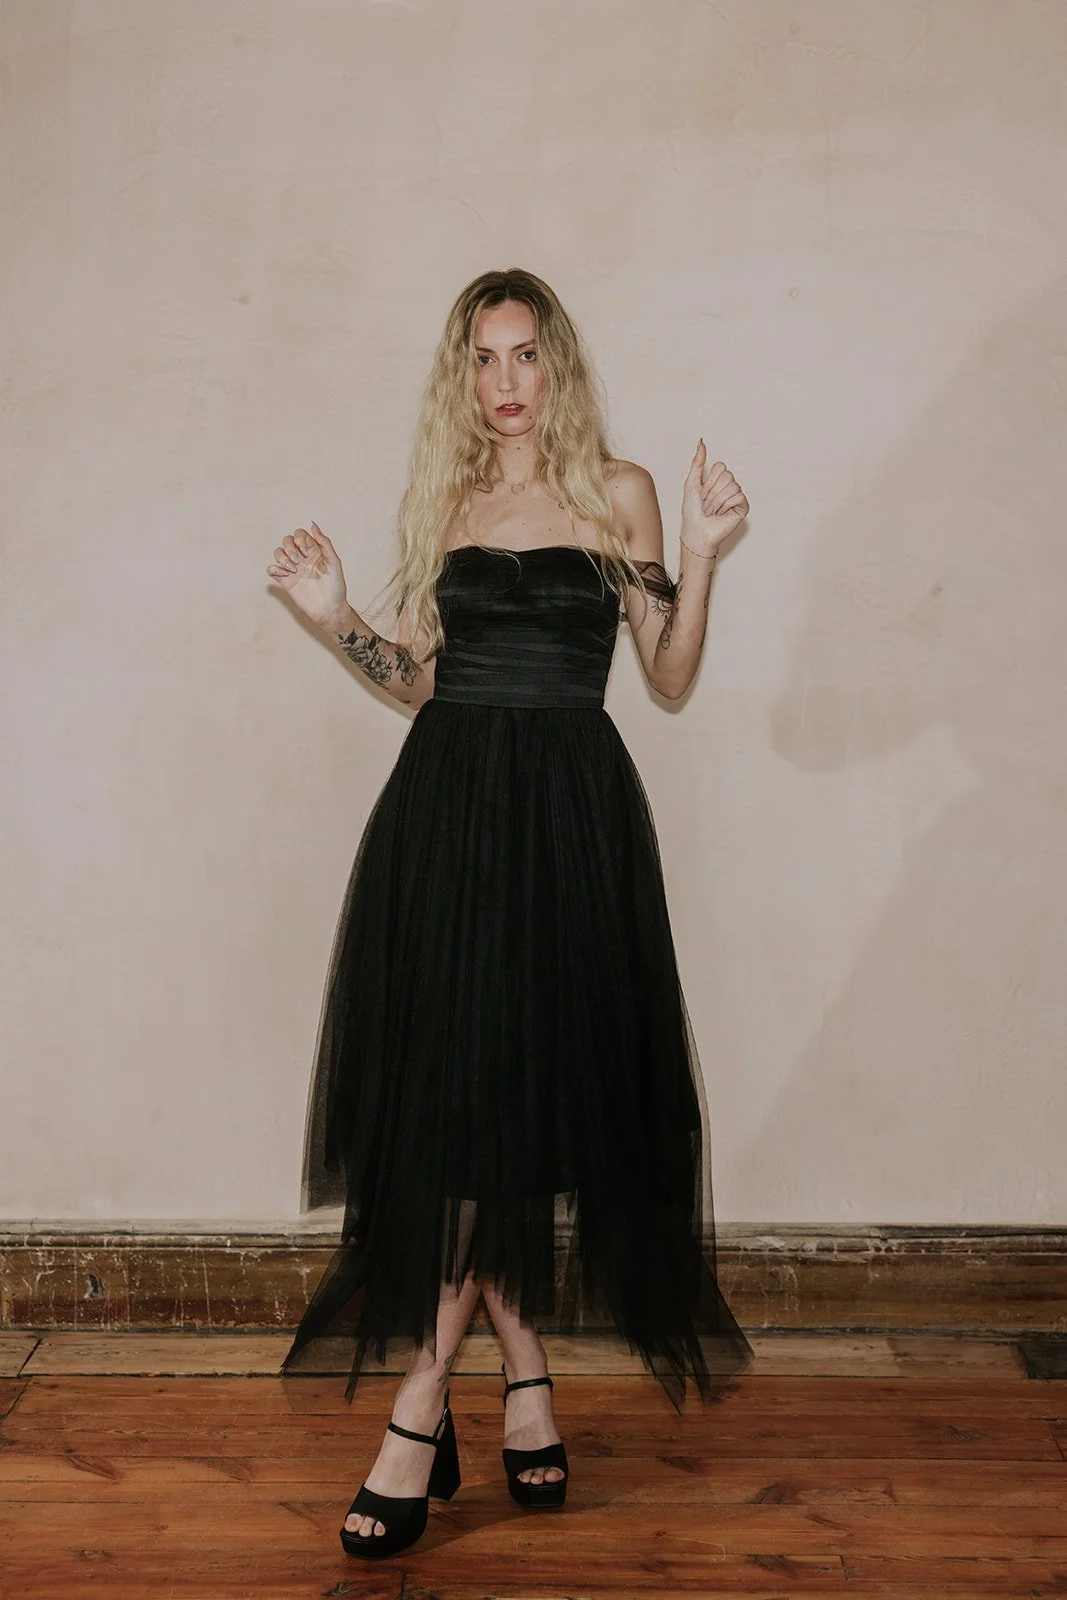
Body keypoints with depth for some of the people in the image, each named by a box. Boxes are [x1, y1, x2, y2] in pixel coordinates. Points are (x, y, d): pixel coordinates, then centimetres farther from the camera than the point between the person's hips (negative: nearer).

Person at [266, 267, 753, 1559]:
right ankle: (523, 1369, 16)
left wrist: (699, 555, -10)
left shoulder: (617, 493, 6)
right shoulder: (446, 501, 14)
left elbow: (669, 678, 3)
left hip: (569, 809, -3)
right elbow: (428, 682, 15)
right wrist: (336, 619, 2)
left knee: (518, 1087, -3)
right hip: (447, 803, 3)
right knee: (448, 1086, -1)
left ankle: (424, 1402, 4)